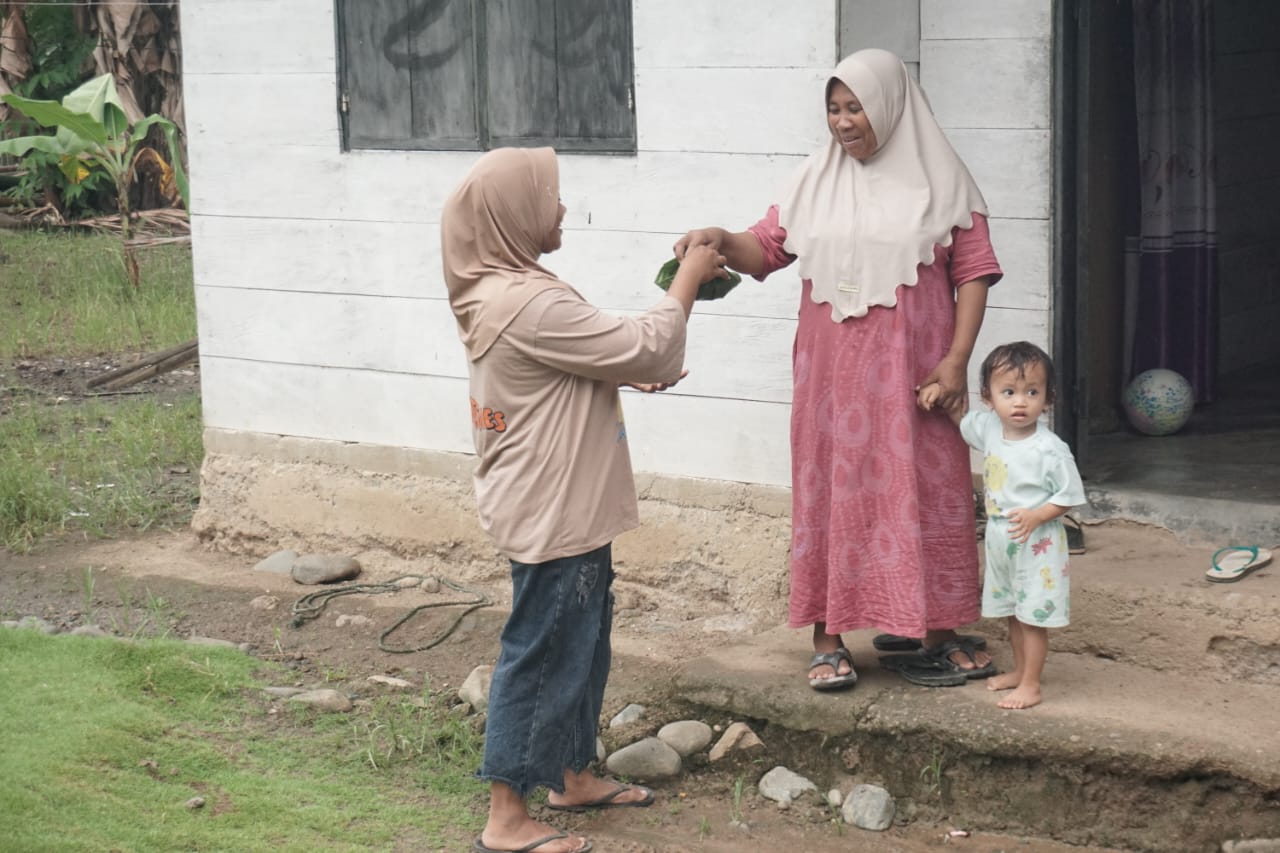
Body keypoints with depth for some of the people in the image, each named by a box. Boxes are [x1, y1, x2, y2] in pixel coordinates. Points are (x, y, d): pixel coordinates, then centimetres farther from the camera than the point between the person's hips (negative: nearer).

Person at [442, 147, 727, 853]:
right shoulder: (530, 305, -25)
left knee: (581, 645, 21)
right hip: (552, 517, -11)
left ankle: (573, 776, 35)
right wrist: (687, 280, -7)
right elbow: (640, 350, -20)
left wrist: (636, 372, 8)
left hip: (564, 510, 11)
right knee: (542, 653, -2)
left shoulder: (501, 293, 9)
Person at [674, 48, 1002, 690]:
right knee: (831, 491, 3)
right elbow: (766, 248, 6)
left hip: (913, 374, -2)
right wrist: (723, 241, -15)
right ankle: (828, 636, 10)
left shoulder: (940, 182, 0)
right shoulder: (817, 180, 7)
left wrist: (957, 359, -10)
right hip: (833, 374, 2)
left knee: (924, 492, 3)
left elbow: (973, 273, -2)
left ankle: (936, 631, 15)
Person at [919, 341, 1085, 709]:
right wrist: (939, 389, 3)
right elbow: (960, 417, 19)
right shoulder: (989, 429, -2)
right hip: (1000, 541, 7)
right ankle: (1020, 670, 36)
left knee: (1034, 616, 1)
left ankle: (1030, 685, 9)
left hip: (1037, 544, -7)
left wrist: (1036, 516, -26)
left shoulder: (1050, 450, -21)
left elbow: (1069, 495, -14)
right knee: (1013, 613, 20)